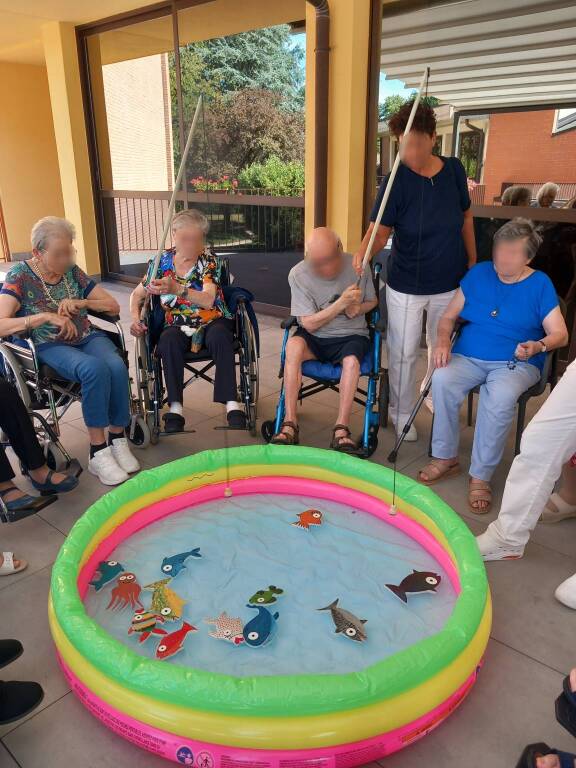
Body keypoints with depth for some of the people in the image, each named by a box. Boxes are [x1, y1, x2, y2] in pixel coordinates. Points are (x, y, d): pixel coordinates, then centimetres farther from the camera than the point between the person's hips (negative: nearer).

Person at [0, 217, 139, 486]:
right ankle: (98, 452, -26)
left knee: (117, 367, -30)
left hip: (87, 337, 4)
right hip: (50, 347, -4)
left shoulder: (72, 271, 7)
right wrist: (45, 316, -27)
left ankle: (118, 440, -16)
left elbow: (114, 306, 9)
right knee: (95, 369, -35)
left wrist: (80, 303, -9)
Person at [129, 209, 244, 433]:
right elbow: (137, 294, 14)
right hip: (178, 325, 2)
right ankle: (175, 409, -33)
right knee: (168, 340, -33)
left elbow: (208, 300, -21)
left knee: (219, 336, -36)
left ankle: (232, 405, -37)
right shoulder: (162, 261, 3)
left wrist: (177, 289, -39)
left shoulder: (208, 260, -5)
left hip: (212, 322, -1)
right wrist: (135, 318, -7)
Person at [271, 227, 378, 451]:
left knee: (351, 360, -33)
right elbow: (309, 324, -13)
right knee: (294, 345, -32)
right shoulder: (298, 274, -13)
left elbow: (372, 301, 10)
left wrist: (358, 309, -13)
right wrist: (341, 303, -23)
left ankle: (341, 429, -24)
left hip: (351, 335, 0)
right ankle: (289, 424, -28)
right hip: (315, 337, 0)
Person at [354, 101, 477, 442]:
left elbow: (466, 216, 8)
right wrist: (363, 252, -43)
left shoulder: (454, 169, -5)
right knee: (404, 353, 6)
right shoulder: (397, 180, -15)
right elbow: (380, 230, -22)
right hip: (406, 285, -3)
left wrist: (473, 260, 9)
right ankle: (402, 414, 27)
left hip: (450, 282, 4)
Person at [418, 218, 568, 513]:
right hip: (468, 357, 2)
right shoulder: (478, 273, 9)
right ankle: (445, 458, -13)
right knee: (442, 380, -31)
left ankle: (481, 476, -20)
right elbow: (448, 317, 11)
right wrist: (443, 341, -10)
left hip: (516, 364, -2)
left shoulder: (540, 284, 3)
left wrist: (538, 346, -23)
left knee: (501, 396, -36)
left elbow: (560, 334, 0)